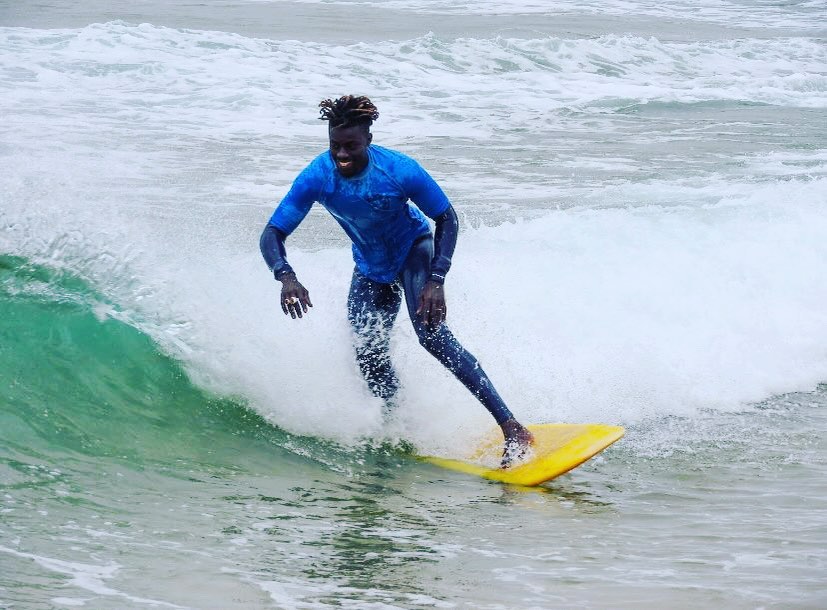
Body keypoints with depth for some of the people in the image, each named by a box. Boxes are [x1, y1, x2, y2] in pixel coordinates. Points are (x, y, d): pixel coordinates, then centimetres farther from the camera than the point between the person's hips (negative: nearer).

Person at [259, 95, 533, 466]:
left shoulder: (400, 171, -31)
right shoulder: (317, 178, -24)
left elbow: (447, 219, -18)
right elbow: (272, 235, -22)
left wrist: (436, 281, -30)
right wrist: (286, 277, -43)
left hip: (413, 250, -4)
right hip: (370, 265, 4)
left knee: (432, 334, -25)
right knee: (368, 355, -6)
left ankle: (510, 426, -29)